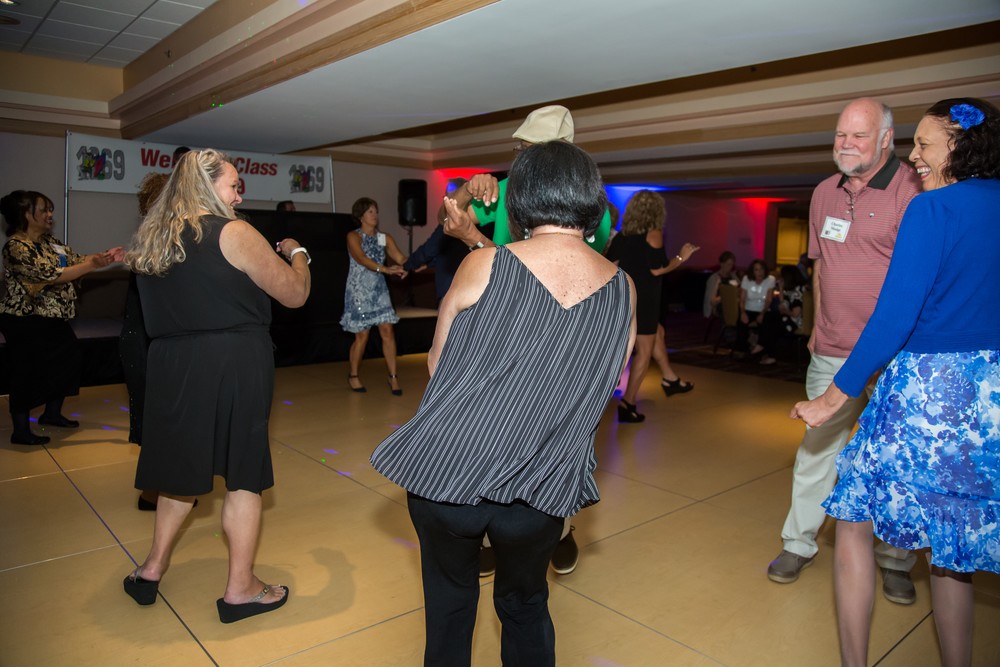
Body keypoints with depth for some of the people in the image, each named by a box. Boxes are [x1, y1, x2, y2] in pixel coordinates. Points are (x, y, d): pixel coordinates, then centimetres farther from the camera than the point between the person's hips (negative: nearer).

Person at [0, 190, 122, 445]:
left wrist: (104, 256, -9)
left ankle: (52, 413, 34)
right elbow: (51, 275, -27)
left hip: (52, 319, 9)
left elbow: (74, 259, 7)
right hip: (26, 322, -9)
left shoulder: (48, 240, 9)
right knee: (27, 373, -1)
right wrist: (93, 265, -28)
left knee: (64, 360, 17)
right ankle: (20, 431, 12)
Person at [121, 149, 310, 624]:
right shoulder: (233, 233, -11)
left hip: (171, 364, 6)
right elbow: (295, 294, -8)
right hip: (233, 364, -6)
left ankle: (152, 569, 32)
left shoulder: (150, 238, 9)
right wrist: (297, 253, 10)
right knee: (243, 473, 5)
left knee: (182, 463, 21)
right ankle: (240, 589, 14)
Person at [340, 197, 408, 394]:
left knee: (387, 331, -4)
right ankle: (353, 375, 20)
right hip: (359, 290, -4)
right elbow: (361, 258, -24)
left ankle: (393, 377, 1)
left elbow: (400, 258, -4)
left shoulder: (384, 238, 6)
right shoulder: (354, 236, -7)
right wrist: (386, 269, -37)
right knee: (362, 335, 0)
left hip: (379, 290, 4)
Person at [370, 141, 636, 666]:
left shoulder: (483, 266, -10)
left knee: (449, 605, 23)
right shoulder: (622, 289, -2)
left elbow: (436, 363, 1)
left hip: (447, 471, -1)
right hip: (541, 489, 2)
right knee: (525, 607, 27)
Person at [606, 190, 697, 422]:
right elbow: (657, 269, -16)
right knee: (644, 350, 1)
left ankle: (670, 379, 36)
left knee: (656, 333, 27)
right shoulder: (653, 234, -10)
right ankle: (627, 404, 1)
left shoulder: (621, 236, 8)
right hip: (643, 299, -7)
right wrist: (681, 257, -2)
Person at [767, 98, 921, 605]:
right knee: (817, 447, 10)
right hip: (833, 352, 5)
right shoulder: (824, 193, 10)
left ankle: (894, 561, 26)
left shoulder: (913, 191, -9)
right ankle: (798, 543, 24)